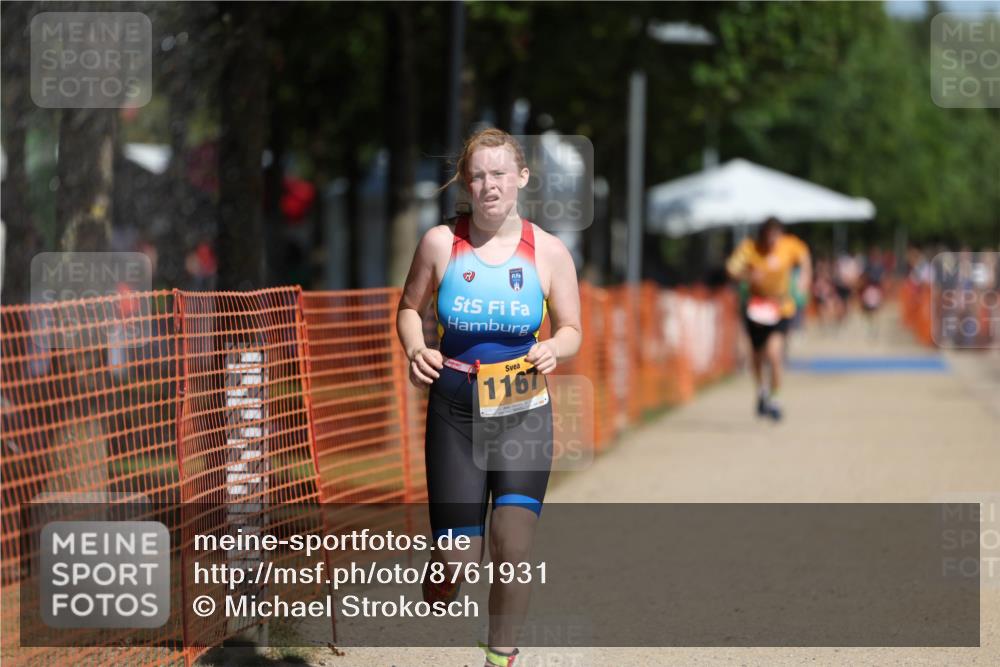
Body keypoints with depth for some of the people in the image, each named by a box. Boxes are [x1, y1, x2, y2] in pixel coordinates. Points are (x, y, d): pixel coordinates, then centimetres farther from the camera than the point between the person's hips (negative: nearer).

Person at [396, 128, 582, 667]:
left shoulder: (548, 252, -3)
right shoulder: (441, 242, -3)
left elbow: (571, 330, 7)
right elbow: (409, 308, 10)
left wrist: (553, 349, -16)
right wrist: (415, 350, -11)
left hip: (523, 414, 0)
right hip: (454, 414, 0)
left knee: (512, 548, -15)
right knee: (454, 563, -2)